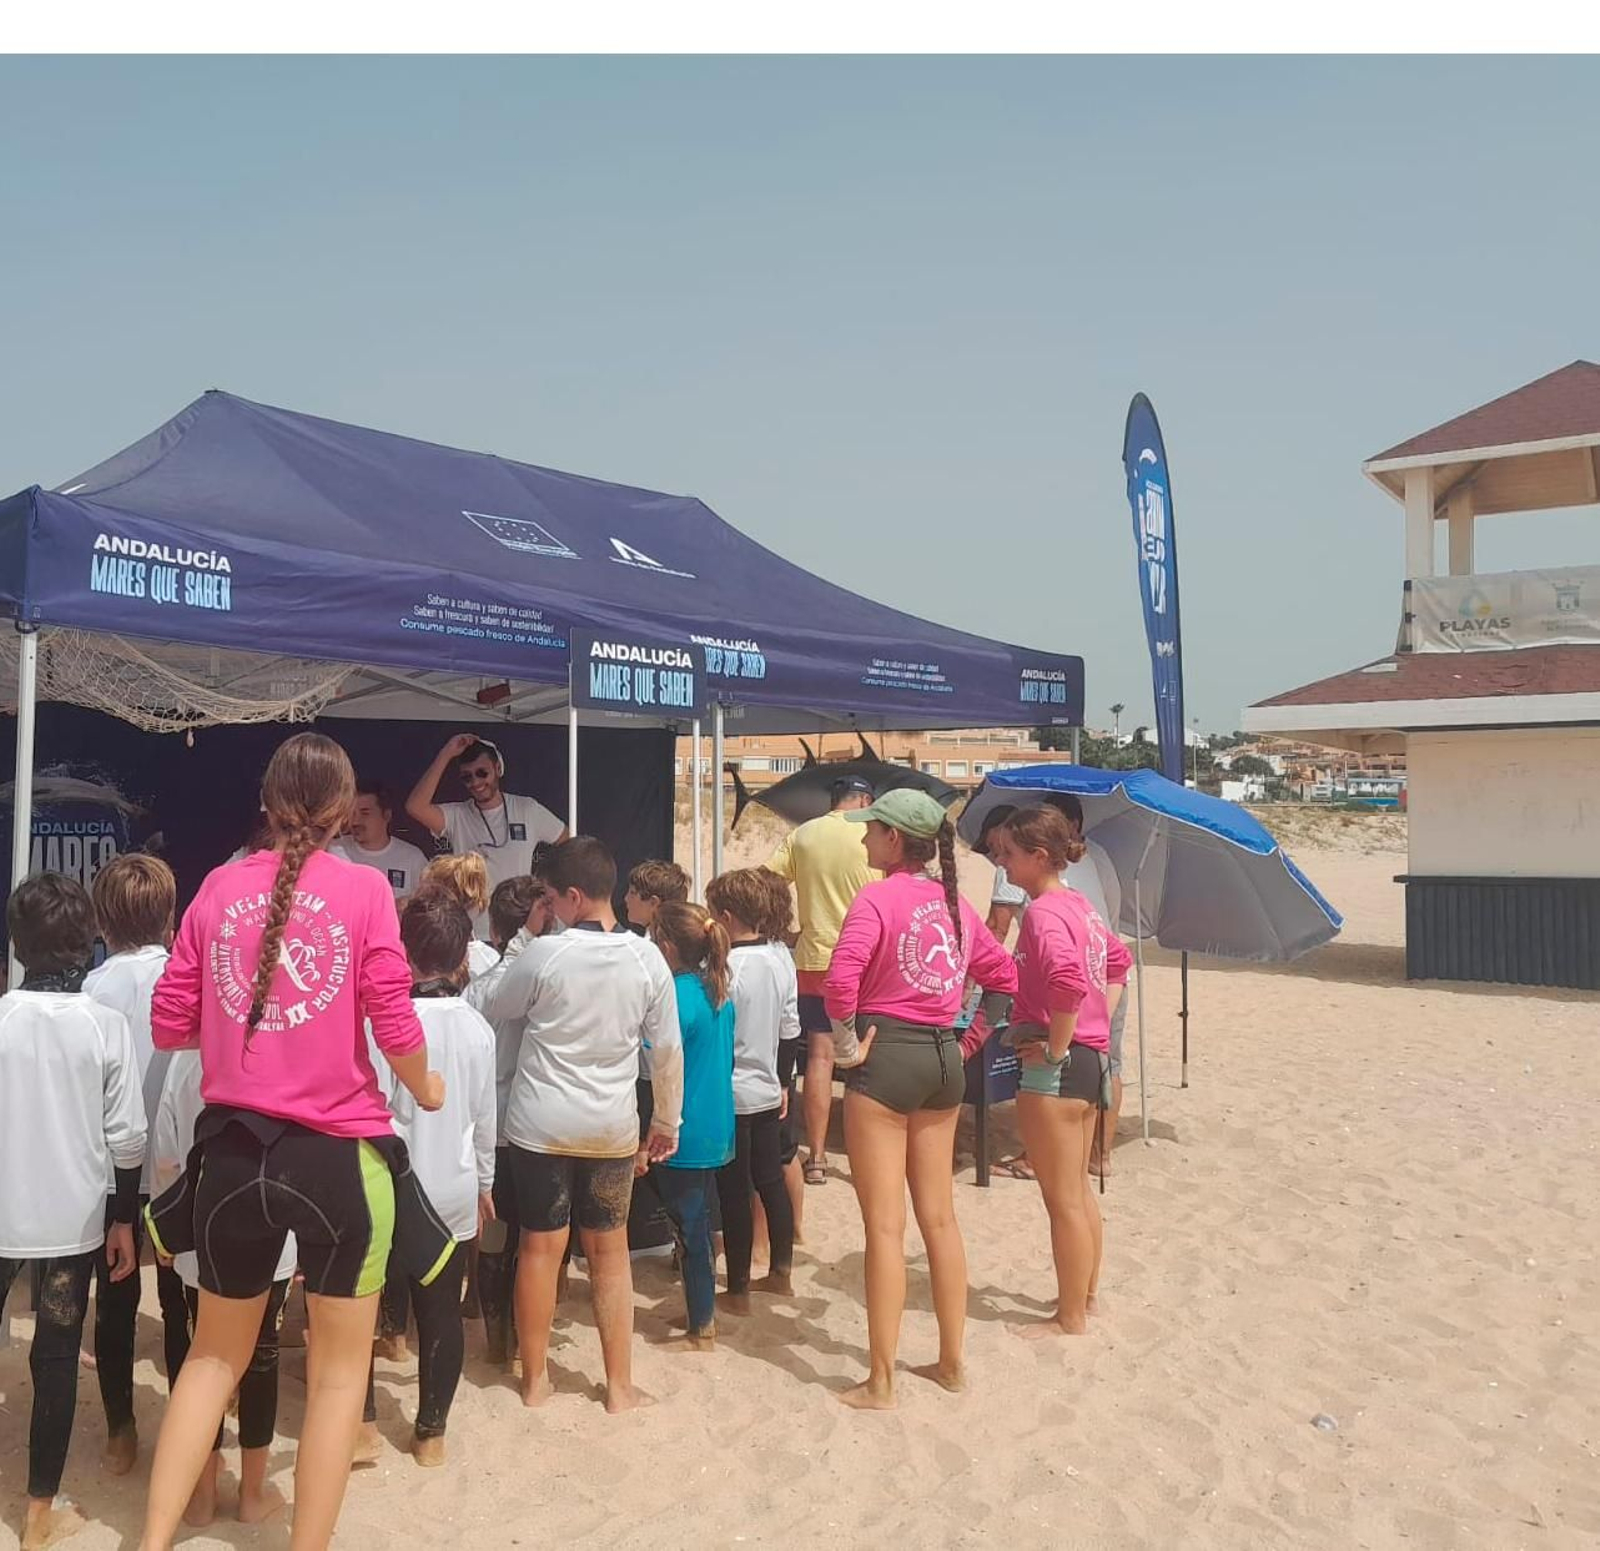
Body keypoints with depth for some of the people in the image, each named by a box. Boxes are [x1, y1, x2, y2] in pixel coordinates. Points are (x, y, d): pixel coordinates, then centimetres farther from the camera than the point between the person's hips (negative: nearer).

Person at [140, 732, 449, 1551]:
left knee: (216, 1353, 23)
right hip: (338, 1151, -3)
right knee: (339, 1368, 14)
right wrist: (424, 1089, 10)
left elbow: (168, 1025, 4)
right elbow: (394, 1025, -11)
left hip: (233, 1147, 4)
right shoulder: (363, 887, -7)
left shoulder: (220, 885, 2)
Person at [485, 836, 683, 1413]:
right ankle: (619, 1385, 20)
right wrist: (668, 1121, 11)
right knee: (610, 1252, 13)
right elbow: (668, 1050, -1)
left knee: (540, 1247, 10)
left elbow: (491, 1015, 3)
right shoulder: (647, 959, -6)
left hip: (541, 1122, -2)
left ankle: (534, 1379, 23)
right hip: (613, 1126, 2)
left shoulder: (543, 954, -13)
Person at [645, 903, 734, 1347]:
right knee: (699, 1223, 19)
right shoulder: (718, 992, 5)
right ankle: (704, 1314, 30)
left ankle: (702, 1329, 14)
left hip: (683, 1138, -8)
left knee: (691, 1230, 4)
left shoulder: (676, 997, -20)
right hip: (717, 1130, 8)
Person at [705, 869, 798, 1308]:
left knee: (734, 1192, 3)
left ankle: (738, 1290, 12)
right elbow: (791, 1028, 8)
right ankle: (781, 1270, 29)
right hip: (768, 1090, 7)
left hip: (731, 1094, -7)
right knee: (771, 1180, 17)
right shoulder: (781, 957, 0)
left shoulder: (727, 966, -20)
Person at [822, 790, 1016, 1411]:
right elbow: (1003, 974, 17)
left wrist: (846, 1044, -13)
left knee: (885, 1225, 0)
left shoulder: (878, 897, -11)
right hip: (943, 1058, 7)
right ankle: (952, 1362, 26)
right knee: (939, 1217, 16)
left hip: (887, 1057, -7)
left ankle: (880, 1381, 8)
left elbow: (841, 977, -26)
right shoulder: (956, 903, 10)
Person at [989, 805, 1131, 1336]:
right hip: (1093, 1057, 10)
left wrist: (1055, 1048, -22)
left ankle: (1070, 1319, 15)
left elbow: (1067, 980, -35)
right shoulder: (1080, 904, 10)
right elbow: (1118, 959, 24)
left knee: (1063, 1199, 3)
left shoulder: (1042, 912, -18)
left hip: (1054, 1067, -10)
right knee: (1079, 1189, 21)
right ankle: (1086, 1296, 35)